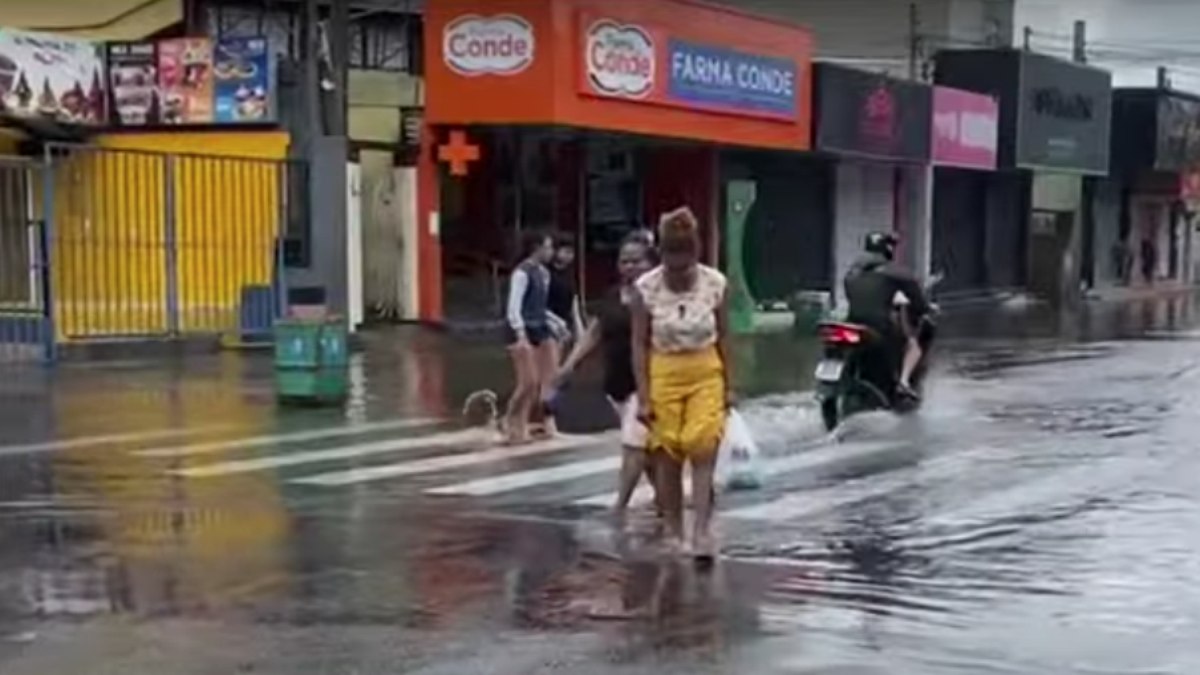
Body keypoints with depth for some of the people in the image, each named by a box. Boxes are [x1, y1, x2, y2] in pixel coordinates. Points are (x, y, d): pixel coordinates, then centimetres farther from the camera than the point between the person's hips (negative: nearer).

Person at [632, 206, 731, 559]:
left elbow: (723, 338, 0)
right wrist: (643, 396, -9)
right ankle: (673, 533, 17)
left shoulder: (716, 284, -11)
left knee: (703, 452, -8)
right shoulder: (646, 288, -13)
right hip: (663, 376, 0)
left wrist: (728, 385, 3)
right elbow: (640, 344, -8)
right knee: (667, 456, 5)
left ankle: (702, 532, -7)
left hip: (706, 375, 0)